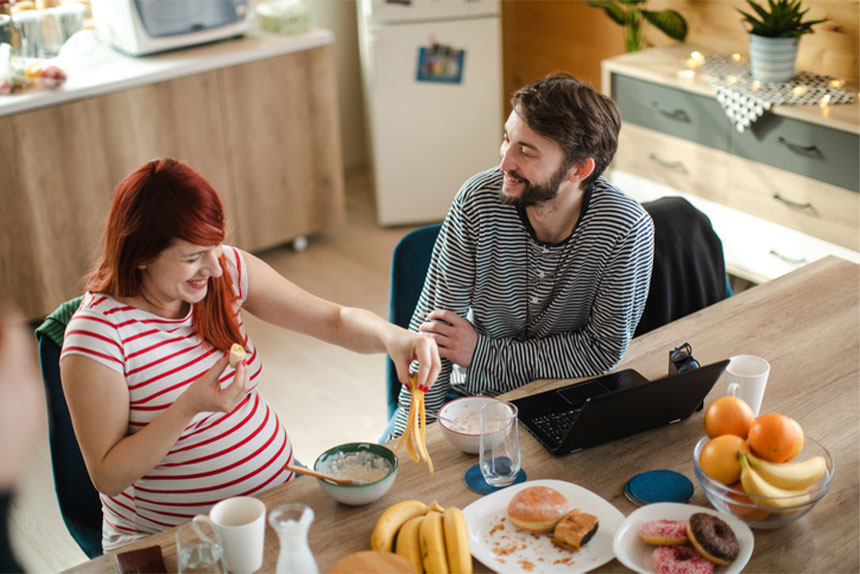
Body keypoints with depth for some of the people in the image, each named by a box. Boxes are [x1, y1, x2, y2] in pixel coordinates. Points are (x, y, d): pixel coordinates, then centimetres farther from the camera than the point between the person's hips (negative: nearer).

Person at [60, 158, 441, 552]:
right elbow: (106, 477, -17)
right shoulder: (97, 332, -21)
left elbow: (335, 320, -3)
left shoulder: (227, 268, -5)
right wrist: (189, 407, -29)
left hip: (280, 486, 5)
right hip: (170, 537, -5)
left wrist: (391, 336, -24)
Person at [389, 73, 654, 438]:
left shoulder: (627, 230, -20)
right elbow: (432, 332, -10)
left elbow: (604, 351, -13)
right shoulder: (479, 201, -16)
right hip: (472, 395, 0)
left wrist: (483, 353, -14)